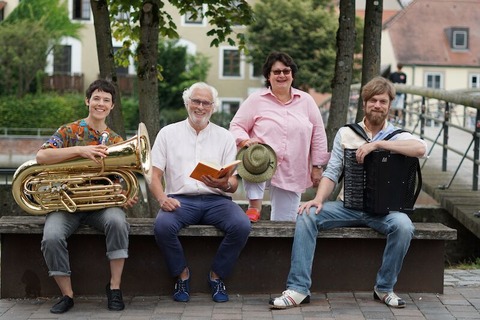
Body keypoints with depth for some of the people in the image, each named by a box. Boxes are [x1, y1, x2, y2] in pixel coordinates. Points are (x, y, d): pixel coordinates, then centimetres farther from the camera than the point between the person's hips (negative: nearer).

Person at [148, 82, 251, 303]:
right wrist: (162, 198, -15)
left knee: (242, 226, -29)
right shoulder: (168, 133, 12)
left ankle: (216, 275, -4)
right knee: (162, 226, -33)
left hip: (216, 200, 1)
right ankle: (182, 274, -5)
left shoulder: (224, 137, 13)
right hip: (180, 199, -1)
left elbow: (233, 184, 6)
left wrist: (224, 184, -19)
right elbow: (155, 176, 6)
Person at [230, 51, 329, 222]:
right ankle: (255, 206, -27)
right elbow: (236, 126, 0)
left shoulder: (306, 100, 7)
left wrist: (317, 166, 5)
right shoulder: (256, 99, 1)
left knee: (283, 225, 0)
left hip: (292, 176, 2)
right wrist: (245, 140, -22)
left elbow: (318, 135, 9)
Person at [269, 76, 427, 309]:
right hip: (348, 206, 2)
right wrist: (319, 199, -15)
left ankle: (384, 288, -11)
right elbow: (332, 173, 4)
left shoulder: (398, 136, 4)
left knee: (403, 226, -33)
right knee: (307, 216, -22)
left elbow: (421, 148, -19)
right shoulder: (345, 133, 9)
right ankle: (298, 289, -20)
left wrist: (377, 144, -23)